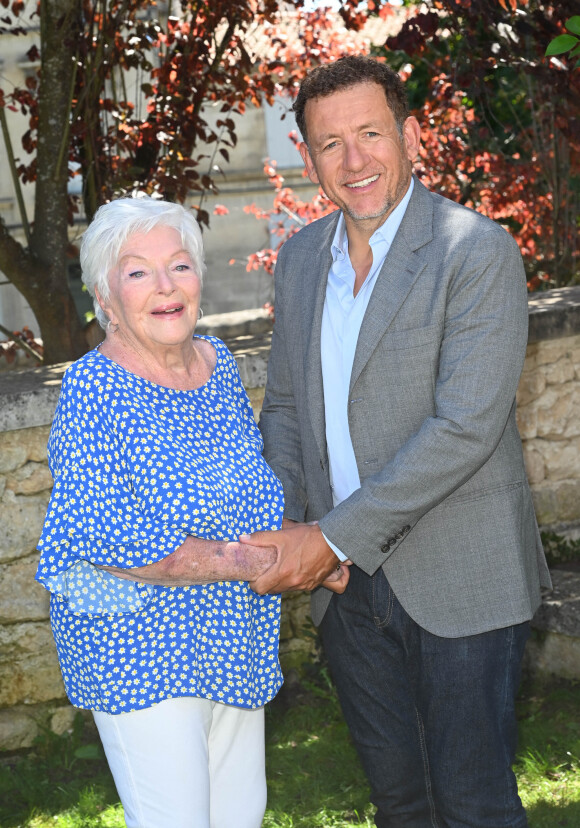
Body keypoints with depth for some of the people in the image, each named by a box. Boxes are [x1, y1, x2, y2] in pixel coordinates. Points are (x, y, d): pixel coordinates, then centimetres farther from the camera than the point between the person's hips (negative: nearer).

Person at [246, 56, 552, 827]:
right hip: (348, 583, 6)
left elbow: (466, 426, -21)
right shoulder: (302, 255, 7)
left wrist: (335, 537, -21)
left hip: (459, 583, -6)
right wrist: (286, 527, -2)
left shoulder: (479, 252, -14)